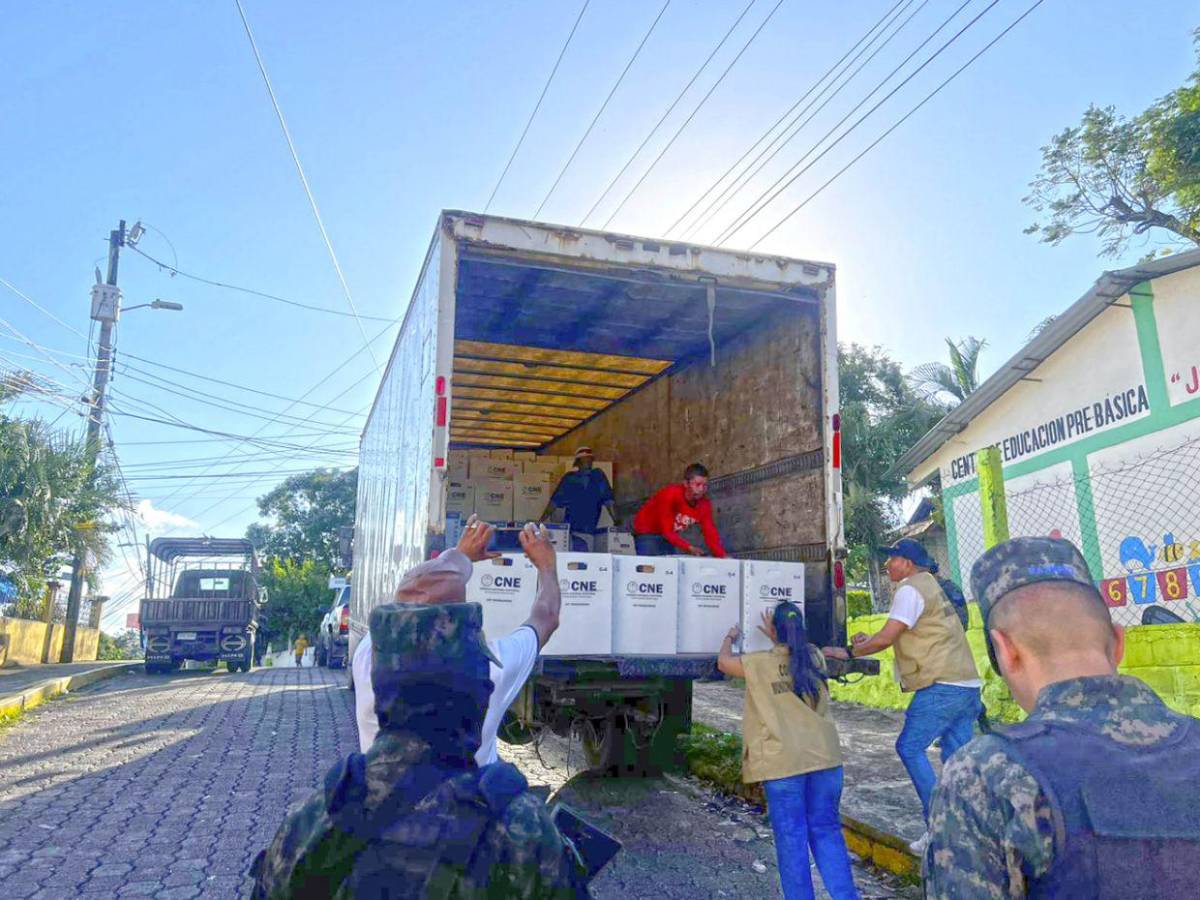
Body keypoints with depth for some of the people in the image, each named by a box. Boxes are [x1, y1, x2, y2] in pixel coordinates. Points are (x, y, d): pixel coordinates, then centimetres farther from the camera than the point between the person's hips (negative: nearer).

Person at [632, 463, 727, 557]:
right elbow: (666, 531, -32)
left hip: (671, 535, 6)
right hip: (647, 533, -6)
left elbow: (710, 533, -14)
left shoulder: (705, 504, -14)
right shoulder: (670, 494, -30)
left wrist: (722, 556, -28)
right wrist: (689, 548, -41)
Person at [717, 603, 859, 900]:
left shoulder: (761, 663, -2)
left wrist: (729, 638, 33)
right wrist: (779, 639, 41)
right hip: (825, 755, 4)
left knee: (792, 837, 4)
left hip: (783, 761, -4)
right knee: (826, 830, 13)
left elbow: (723, 662, 15)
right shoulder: (815, 658, 7)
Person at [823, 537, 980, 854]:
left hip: (942, 686, -10)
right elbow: (904, 636, 25)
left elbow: (886, 638, -15)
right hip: (967, 684, 10)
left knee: (909, 747, -5)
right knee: (956, 756, 11)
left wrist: (849, 652, -3)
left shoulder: (910, 590, -9)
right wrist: (868, 641, 16)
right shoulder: (929, 585, 22)